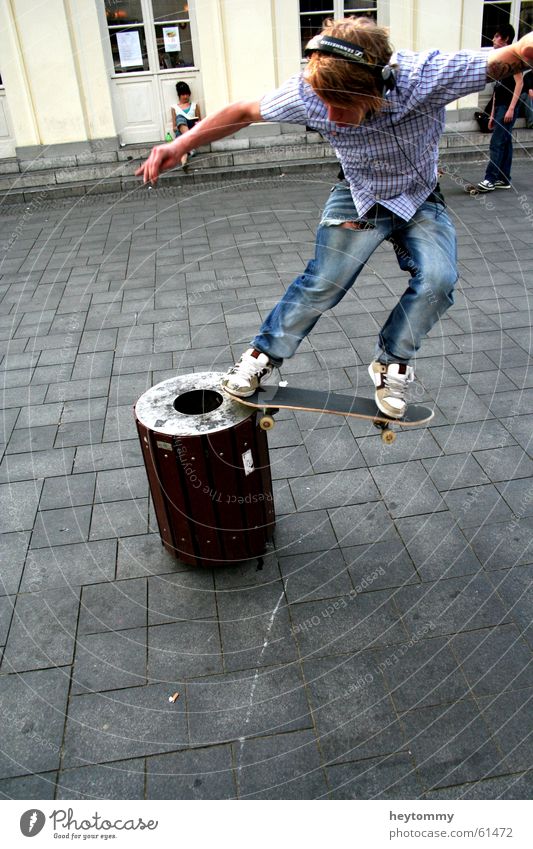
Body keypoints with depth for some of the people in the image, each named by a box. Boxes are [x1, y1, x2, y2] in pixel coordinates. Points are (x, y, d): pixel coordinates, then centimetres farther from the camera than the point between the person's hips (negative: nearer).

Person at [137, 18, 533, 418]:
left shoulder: (426, 75, -33)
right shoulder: (308, 92, -26)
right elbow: (245, 112, -13)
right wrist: (179, 145, -19)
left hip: (420, 199, 0)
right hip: (360, 196, 1)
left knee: (438, 280, -22)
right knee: (322, 283, -10)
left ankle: (392, 364, 1)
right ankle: (263, 354, 11)